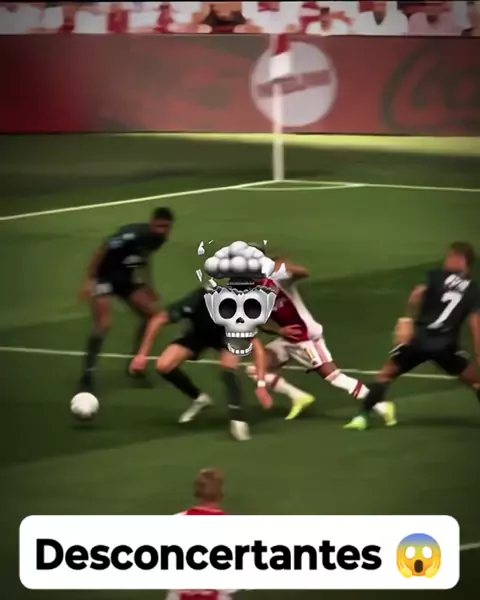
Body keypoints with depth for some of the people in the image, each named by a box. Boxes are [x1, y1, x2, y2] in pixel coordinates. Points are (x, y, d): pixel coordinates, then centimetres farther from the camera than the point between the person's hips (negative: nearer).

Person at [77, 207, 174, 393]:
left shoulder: (158, 239, -5)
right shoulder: (132, 235, -30)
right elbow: (102, 250, -24)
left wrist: (147, 285, 20)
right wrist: (89, 279, -26)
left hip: (125, 278, 8)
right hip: (105, 277, -8)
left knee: (151, 314, 4)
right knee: (103, 325, -20)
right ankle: (87, 376, -14)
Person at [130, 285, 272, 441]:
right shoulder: (197, 301, -40)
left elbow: (257, 346, -33)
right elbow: (158, 320, -27)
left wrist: (261, 384, -42)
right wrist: (142, 354, -25)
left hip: (228, 335, -1)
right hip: (199, 333, 1)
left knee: (229, 366, -32)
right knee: (164, 366, -14)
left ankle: (238, 421, -24)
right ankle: (199, 398, 11)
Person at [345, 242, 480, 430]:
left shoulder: (437, 276, 8)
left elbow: (417, 294, -12)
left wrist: (407, 319, -11)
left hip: (419, 339, 0)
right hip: (445, 345, 0)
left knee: (385, 376, 14)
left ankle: (363, 417, 4)